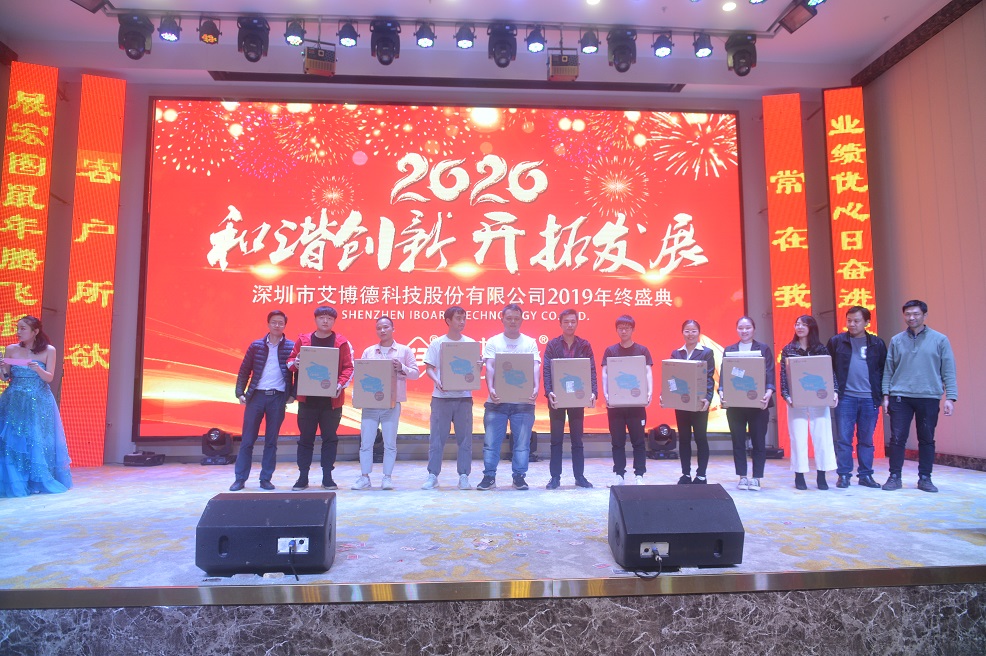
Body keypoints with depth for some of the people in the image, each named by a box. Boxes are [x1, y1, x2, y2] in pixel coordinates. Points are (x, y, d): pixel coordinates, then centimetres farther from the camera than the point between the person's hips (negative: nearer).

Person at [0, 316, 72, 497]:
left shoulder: (49, 350, -1)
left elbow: (49, 378, -4)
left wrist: (37, 369, -22)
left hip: (39, 402, -2)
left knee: (38, 440, -1)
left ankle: (39, 481, 8)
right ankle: (15, 482, 4)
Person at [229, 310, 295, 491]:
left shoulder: (291, 347, 2)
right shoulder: (256, 346, 6)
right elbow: (244, 371, 8)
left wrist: (293, 394, -4)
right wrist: (240, 393, 0)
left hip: (278, 397, -1)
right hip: (256, 396, 1)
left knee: (271, 441, 6)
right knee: (247, 440, 4)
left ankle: (266, 479, 15)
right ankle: (240, 479, 12)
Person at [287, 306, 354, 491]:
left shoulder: (342, 342, 2)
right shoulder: (303, 339, 6)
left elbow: (349, 367, -1)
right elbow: (291, 360, 12)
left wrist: (341, 384, -16)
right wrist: (295, 363, -12)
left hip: (332, 399, -1)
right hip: (307, 398, 1)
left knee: (330, 438, 5)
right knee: (306, 438, 6)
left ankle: (327, 477, 14)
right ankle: (302, 477, 15)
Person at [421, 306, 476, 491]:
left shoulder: (471, 343, 7)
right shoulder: (437, 343, 3)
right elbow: (429, 368, 2)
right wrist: (437, 381, -15)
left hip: (464, 396, 2)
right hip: (441, 397, -1)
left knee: (465, 438, 4)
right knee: (437, 437, 1)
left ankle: (464, 476, 12)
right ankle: (432, 475, 10)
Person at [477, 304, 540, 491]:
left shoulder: (530, 343, 7)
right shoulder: (493, 342, 6)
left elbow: (535, 367, -3)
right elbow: (489, 367, -4)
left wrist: (536, 387, -21)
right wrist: (491, 388, -21)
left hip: (523, 401, 0)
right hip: (497, 400, 0)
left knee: (522, 442, 5)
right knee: (491, 440, 2)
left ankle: (519, 476, 16)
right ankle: (489, 476, 12)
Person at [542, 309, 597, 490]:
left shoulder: (585, 345, 4)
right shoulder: (552, 345, 1)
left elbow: (591, 370, 0)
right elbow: (547, 370, -6)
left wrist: (593, 392, -15)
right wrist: (549, 392, -21)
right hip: (557, 397, -1)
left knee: (577, 439, 9)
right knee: (556, 439, 5)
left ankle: (579, 476, 17)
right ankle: (555, 477, 11)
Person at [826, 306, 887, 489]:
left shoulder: (877, 343, 8)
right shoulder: (836, 341, 4)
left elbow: (884, 370, 10)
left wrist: (881, 394, 2)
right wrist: (832, 391, -3)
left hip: (870, 398, 1)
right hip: (845, 397, -1)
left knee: (867, 440, 8)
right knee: (843, 439, -1)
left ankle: (866, 475, 16)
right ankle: (844, 475, 6)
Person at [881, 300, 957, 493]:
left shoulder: (939, 340, 4)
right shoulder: (896, 340, 7)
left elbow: (949, 371, 2)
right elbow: (888, 370, 8)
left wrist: (950, 397, -4)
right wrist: (886, 395, 3)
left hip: (929, 397, 0)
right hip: (900, 397, 1)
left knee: (927, 439, 7)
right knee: (897, 438, -1)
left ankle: (925, 478, 17)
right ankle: (894, 477, 8)